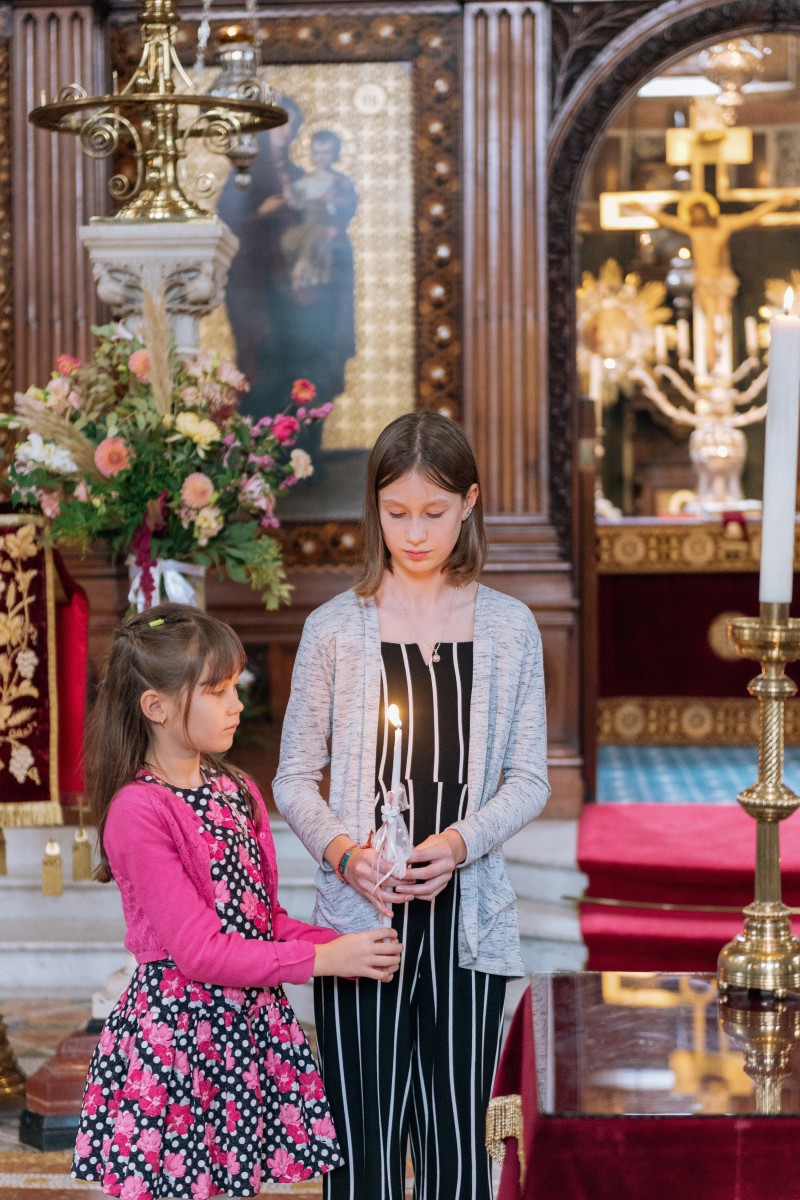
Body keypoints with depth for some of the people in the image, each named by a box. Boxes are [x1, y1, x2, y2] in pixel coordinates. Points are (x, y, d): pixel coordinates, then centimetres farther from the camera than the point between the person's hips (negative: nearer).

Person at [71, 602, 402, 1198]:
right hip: (177, 1030, -7)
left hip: (250, 1025, 7)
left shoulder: (236, 792, 11)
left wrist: (346, 947, -4)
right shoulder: (138, 810, -15)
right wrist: (320, 958, -18)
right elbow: (199, 949, -18)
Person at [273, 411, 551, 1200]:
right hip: (361, 916, -1)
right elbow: (294, 778, 4)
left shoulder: (509, 629, 4)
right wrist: (343, 851, -14)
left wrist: (461, 840, -13)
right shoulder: (335, 628, 1)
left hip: (466, 916, 1)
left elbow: (528, 779, 5)